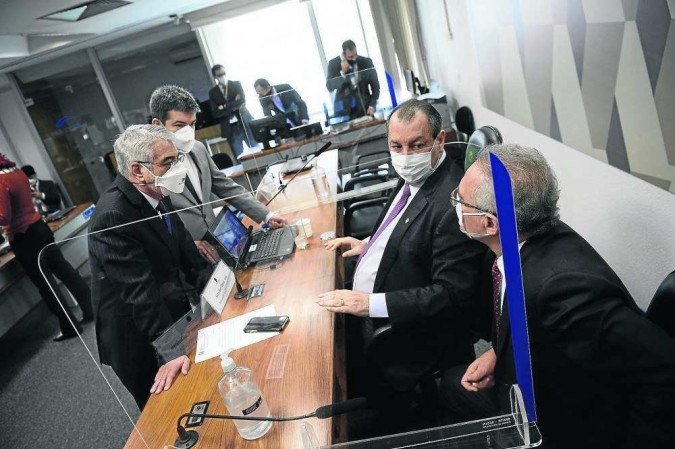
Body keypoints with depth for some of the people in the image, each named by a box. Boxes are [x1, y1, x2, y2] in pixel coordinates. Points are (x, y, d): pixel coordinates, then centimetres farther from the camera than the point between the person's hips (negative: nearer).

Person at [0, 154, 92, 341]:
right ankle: (90, 309, 21)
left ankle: (70, 327, 8)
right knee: (64, 269, 13)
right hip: (39, 226, 8)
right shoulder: (17, 171, 5)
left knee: (45, 284, 1)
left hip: (23, 238, -8)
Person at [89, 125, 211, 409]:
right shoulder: (112, 216, -30)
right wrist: (172, 351, -29)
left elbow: (181, 243, 8)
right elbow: (140, 292, -31)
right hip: (139, 341, -7)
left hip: (174, 318, 7)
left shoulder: (156, 194, -6)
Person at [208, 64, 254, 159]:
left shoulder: (236, 84, 5)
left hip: (245, 123, 0)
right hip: (230, 129, 0)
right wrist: (233, 106, -11)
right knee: (239, 158, 1)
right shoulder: (212, 92, 6)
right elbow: (215, 113, -4)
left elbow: (242, 102, -10)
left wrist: (225, 107, -12)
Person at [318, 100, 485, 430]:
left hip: (408, 345, -8)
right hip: (367, 315, 9)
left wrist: (372, 303, -30)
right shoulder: (414, 178, 3)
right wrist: (368, 245, 7)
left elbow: (452, 293, -28)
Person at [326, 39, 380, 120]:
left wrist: (372, 106, -8)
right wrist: (342, 72, -17)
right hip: (344, 109, -1)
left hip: (365, 107, 1)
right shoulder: (333, 63, -2)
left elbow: (375, 85, 4)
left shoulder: (366, 62, 0)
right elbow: (330, 88, -6)